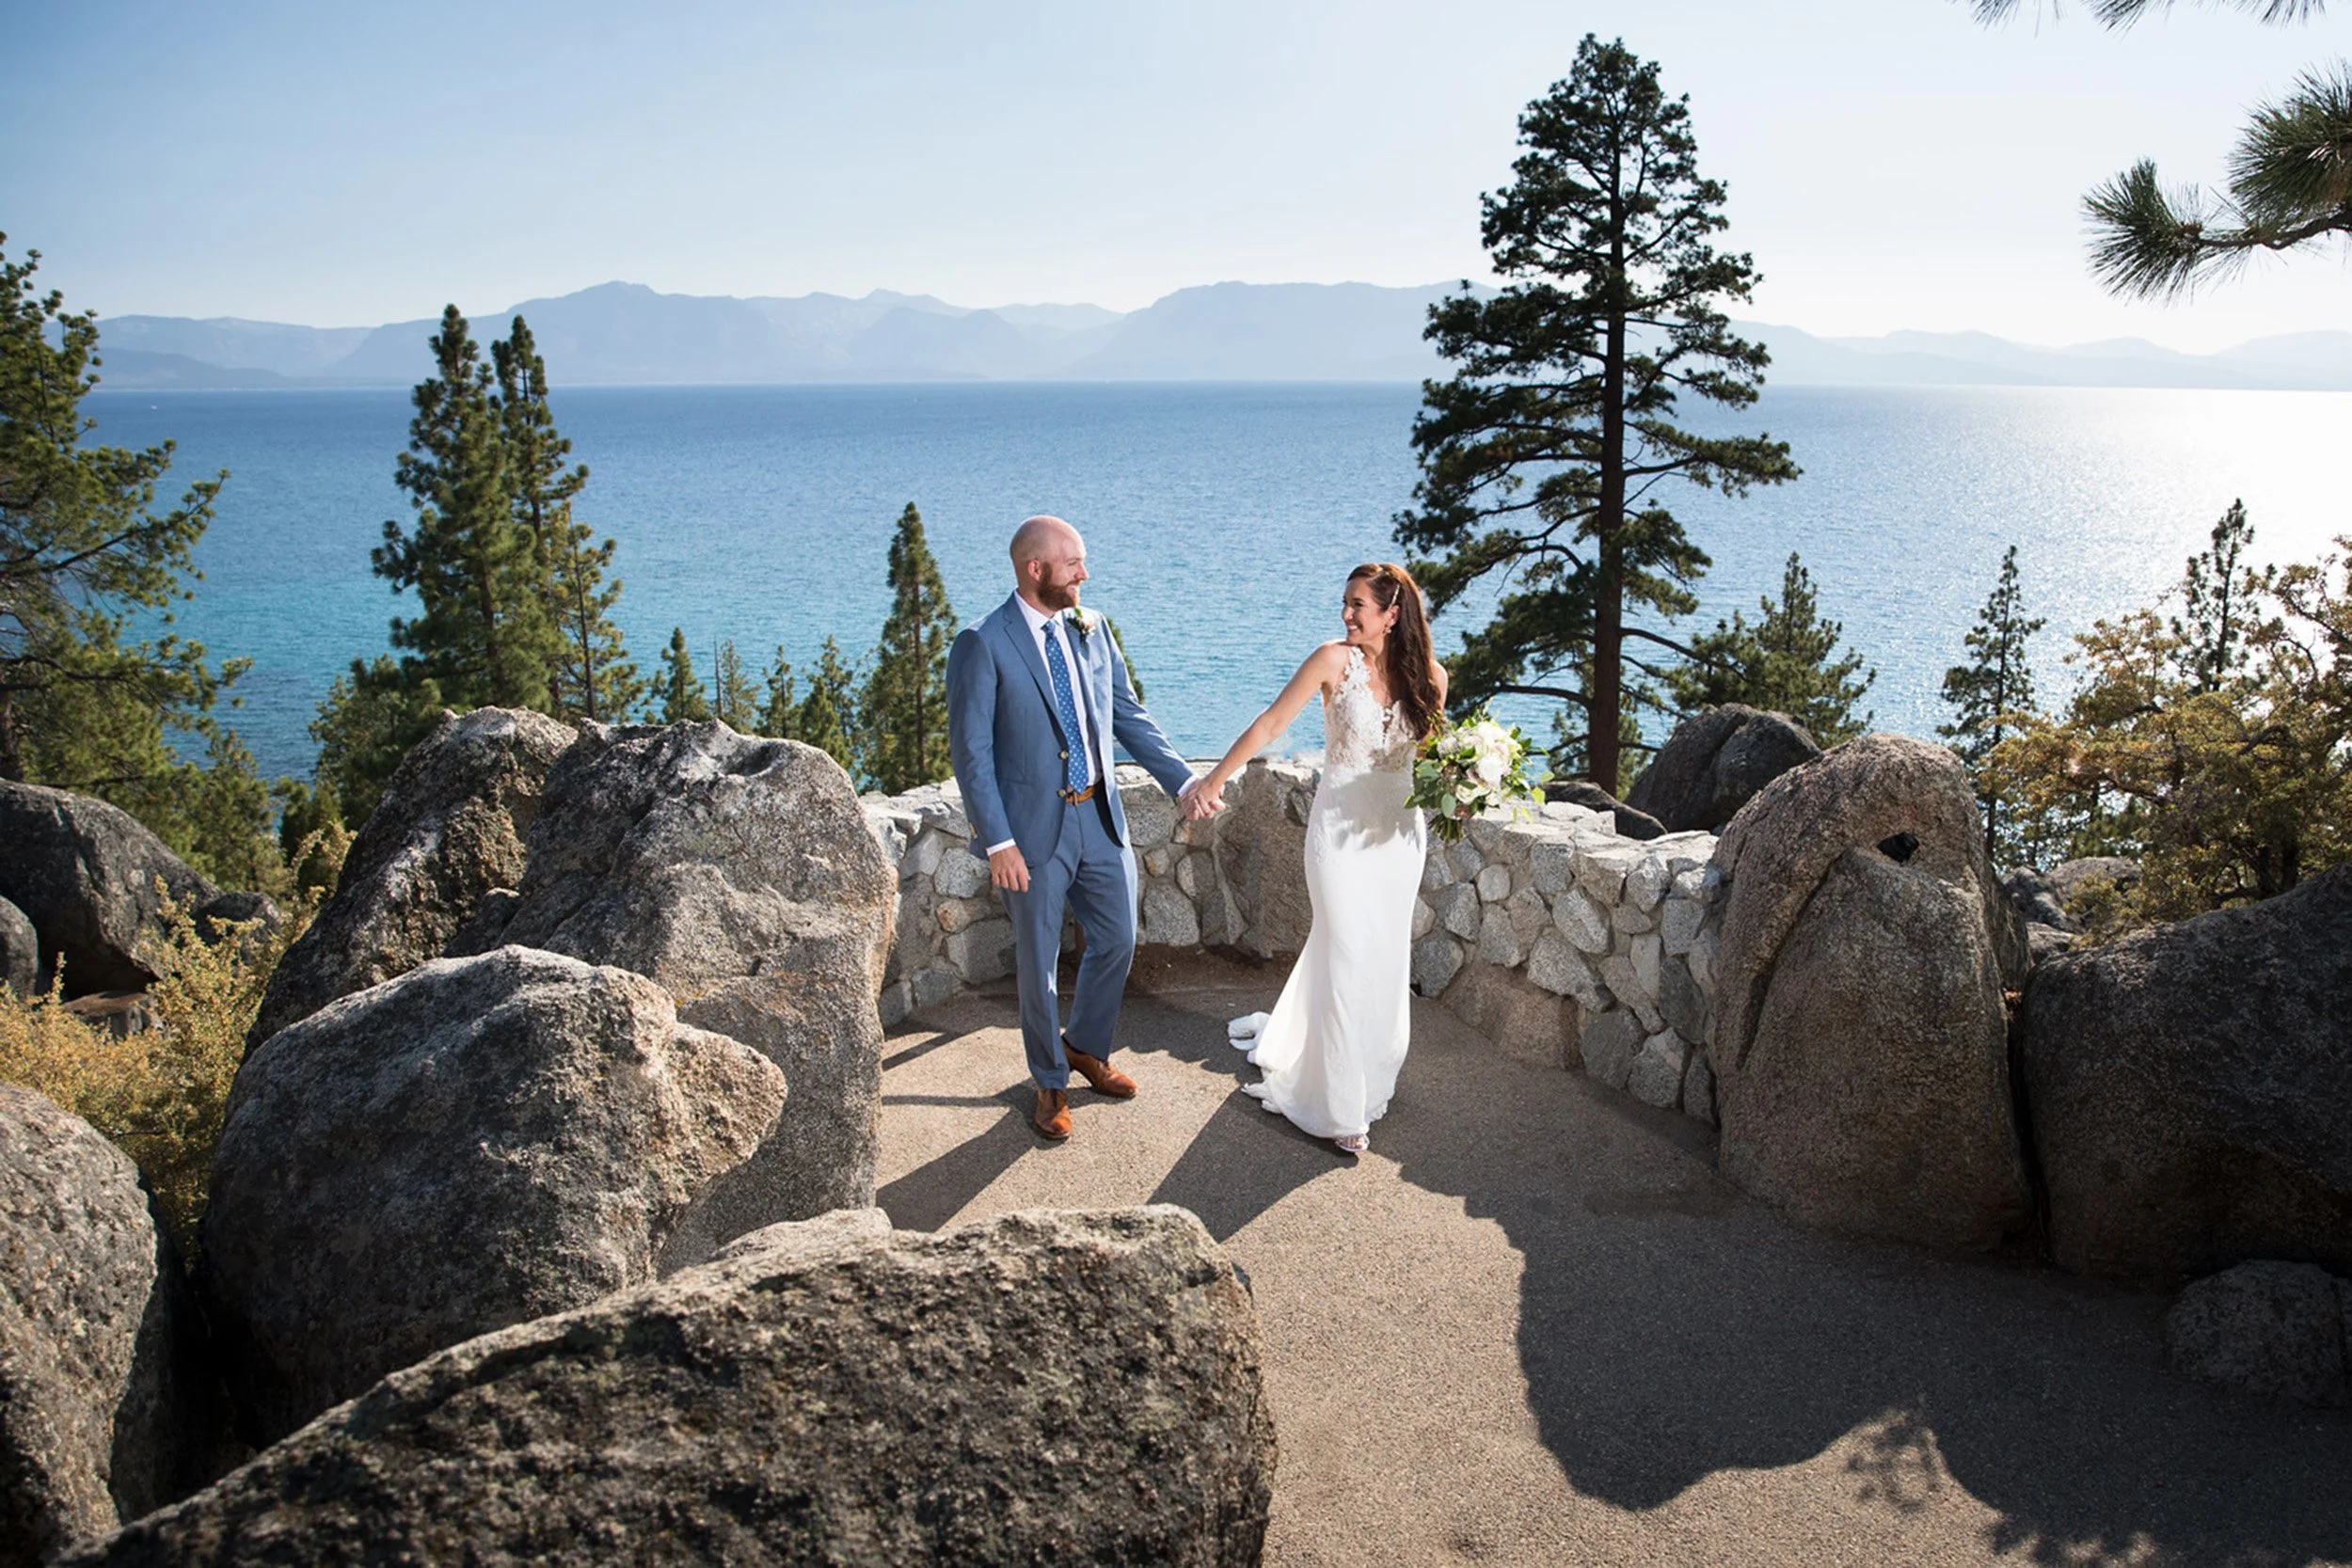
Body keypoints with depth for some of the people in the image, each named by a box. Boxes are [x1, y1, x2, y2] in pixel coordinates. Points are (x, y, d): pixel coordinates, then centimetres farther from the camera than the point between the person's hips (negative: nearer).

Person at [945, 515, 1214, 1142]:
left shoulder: (1091, 630, 3)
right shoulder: (982, 644, -14)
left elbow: (1129, 715, 9)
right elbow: (971, 753, -14)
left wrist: (1184, 781, 0)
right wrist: (997, 841, -18)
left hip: (1099, 816, 5)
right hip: (1032, 829, -5)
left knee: (1117, 940, 16)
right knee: (1038, 965, 9)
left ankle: (1087, 1048, 42)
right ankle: (1051, 1083, 30)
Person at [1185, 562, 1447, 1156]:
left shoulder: (1429, 676, -1)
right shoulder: (1335, 660, -10)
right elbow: (1271, 723, -8)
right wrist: (1216, 778, -10)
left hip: (1400, 828, 4)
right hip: (1341, 824, -4)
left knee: (1385, 956, 13)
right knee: (1348, 956, -4)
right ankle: (1344, 1107, 6)